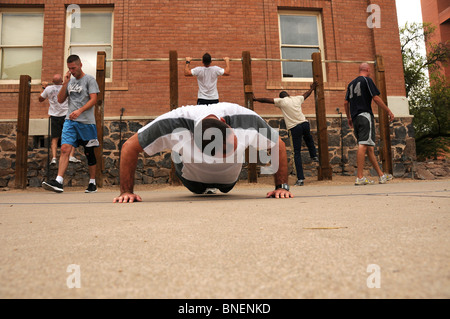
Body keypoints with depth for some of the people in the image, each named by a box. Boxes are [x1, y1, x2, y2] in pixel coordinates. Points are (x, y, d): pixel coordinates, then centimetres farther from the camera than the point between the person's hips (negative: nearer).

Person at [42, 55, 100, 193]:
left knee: (89, 152, 3)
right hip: (70, 121, 4)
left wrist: (79, 111, -22)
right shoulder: (70, 81, 18)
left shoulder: (89, 79, 1)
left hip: (86, 121, -4)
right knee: (65, 148, -13)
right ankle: (59, 182, -18)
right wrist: (65, 83, 4)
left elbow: (93, 99, -9)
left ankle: (92, 183, 14)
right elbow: (60, 100, 14)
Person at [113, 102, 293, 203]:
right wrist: (126, 191, -30)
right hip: (193, 177, -1)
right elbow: (130, 147, -31)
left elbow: (278, 146, -23)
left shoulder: (247, 120, -42)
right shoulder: (173, 125, -46)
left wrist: (282, 186, -27)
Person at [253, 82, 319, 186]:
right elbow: (306, 94, 35)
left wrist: (255, 99, 20)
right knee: (308, 138, 40)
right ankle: (314, 155, 43)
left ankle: (300, 178, -3)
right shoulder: (297, 98, 15)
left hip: (294, 127, -4)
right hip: (305, 123, 4)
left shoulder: (281, 101, 2)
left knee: (297, 153, -1)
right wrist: (312, 88, 54)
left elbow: (266, 100, 6)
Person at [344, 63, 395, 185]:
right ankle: (360, 177, -18)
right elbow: (376, 98, -7)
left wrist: (349, 118, 25)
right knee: (363, 145, -13)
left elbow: (346, 103, 18)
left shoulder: (351, 83, 20)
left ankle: (381, 175, 19)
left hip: (355, 117, 8)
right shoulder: (367, 80, 0)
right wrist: (389, 111, 0)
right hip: (365, 115, -8)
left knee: (369, 147, 10)